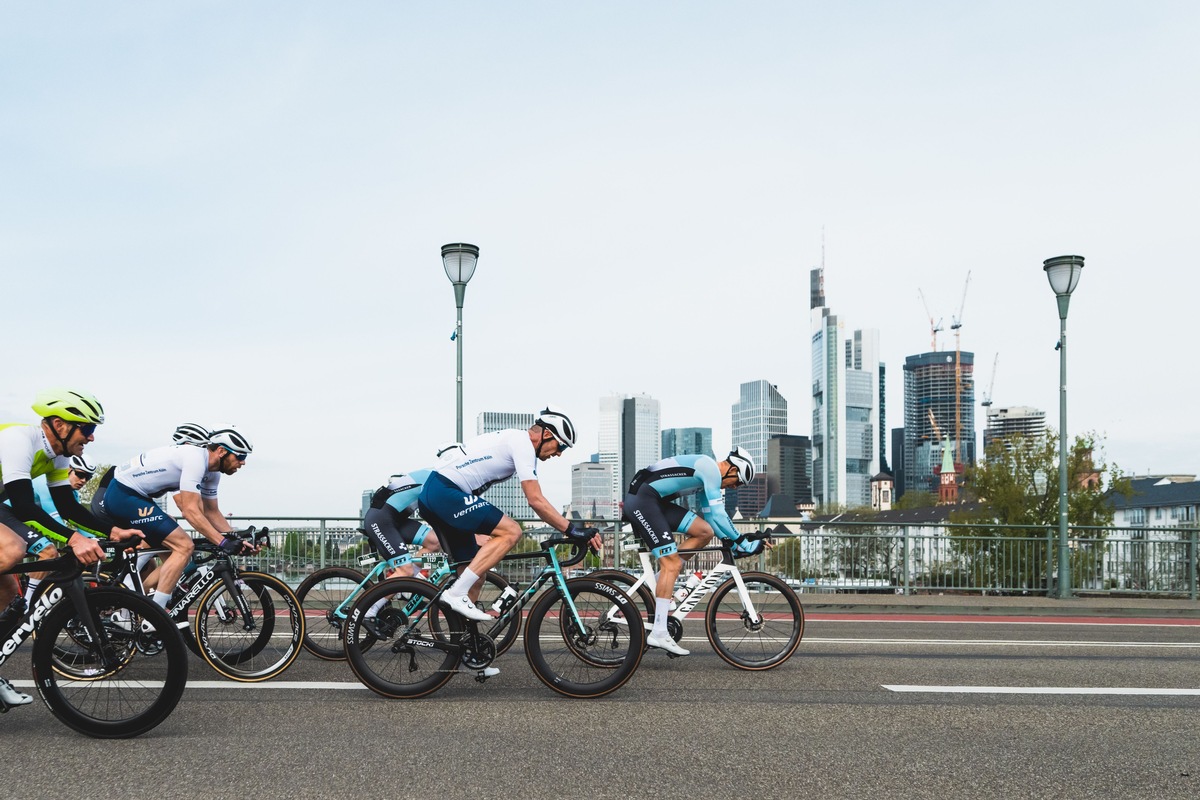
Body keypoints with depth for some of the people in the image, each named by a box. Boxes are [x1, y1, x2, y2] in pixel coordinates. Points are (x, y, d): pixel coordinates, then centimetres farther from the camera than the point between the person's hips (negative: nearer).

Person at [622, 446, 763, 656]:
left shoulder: (708, 473, 18)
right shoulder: (711, 469, -12)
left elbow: (711, 515, 23)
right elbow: (719, 515, -16)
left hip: (656, 501, 10)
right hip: (641, 500, -10)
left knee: (705, 532, 3)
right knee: (672, 564, -13)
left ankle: (659, 582, 6)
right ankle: (659, 633, -14)